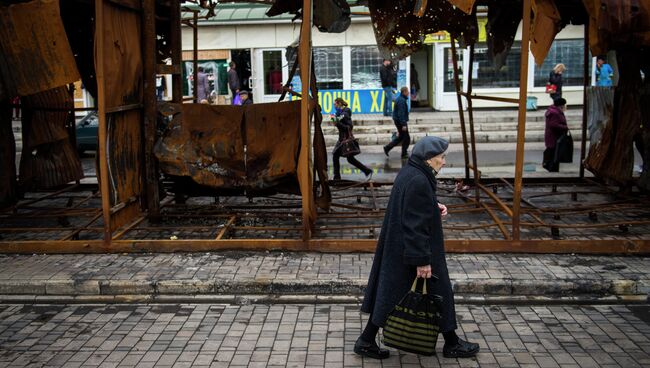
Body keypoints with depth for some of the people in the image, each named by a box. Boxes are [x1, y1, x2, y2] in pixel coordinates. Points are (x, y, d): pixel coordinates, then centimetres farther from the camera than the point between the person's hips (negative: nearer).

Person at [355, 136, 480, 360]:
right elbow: (415, 224, -26)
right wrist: (422, 260, -22)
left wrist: (434, 207, 4)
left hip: (398, 246, 10)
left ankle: (366, 341, 18)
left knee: (390, 290, 14)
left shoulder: (408, 172, 5)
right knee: (438, 291, 7)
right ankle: (452, 344, 23)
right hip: (412, 248, -10)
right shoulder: (419, 182, -24)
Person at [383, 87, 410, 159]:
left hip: (397, 120, 10)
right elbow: (401, 113, -25)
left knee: (401, 137, 17)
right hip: (400, 121, -10)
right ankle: (404, 154, 7)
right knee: (406, 138, -1)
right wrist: (404, 124, -26)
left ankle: (387, 147, 17)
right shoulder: (402, 101, -20)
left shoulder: (399, 99, 13)